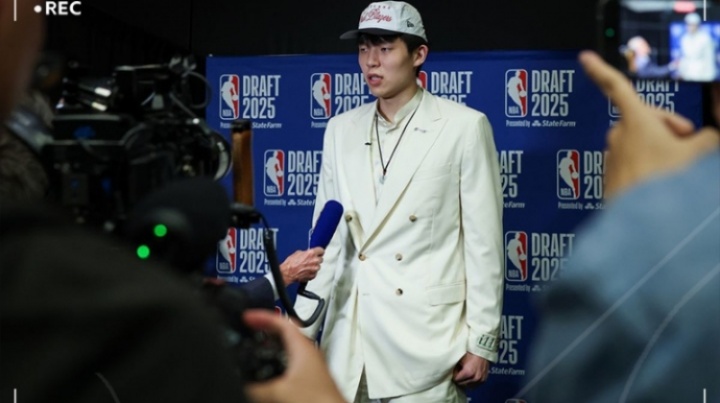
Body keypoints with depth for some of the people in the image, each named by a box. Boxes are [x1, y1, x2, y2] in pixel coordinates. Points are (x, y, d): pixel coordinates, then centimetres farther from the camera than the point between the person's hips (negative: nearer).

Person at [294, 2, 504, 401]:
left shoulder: (464, 127, -4)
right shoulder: (341, 130, 9)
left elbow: (483, 241, -4)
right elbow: (328, 239, 11)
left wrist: (481, 342, -5)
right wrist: (302, 330, 7)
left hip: (424, 336, -4)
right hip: (348, 338, 4)